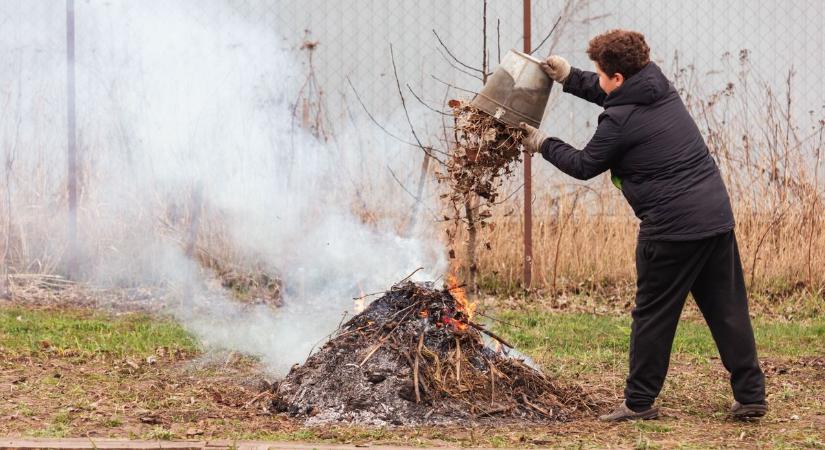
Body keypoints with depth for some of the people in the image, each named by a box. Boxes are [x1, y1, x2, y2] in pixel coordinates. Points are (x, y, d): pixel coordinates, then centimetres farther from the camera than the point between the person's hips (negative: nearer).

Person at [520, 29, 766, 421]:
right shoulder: (662, 89, 11)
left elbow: (583, 165, 3)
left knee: (652, 315, 5)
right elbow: (614, 95, 31)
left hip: (671, 228, -8)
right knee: (728, 310, 9)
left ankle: (639, 401, 13)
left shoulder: (619, 122, -12)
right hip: (717, 216, 8)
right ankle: (751, 396, 9)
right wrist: (570, 78, 29)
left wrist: (544, 145, 19)